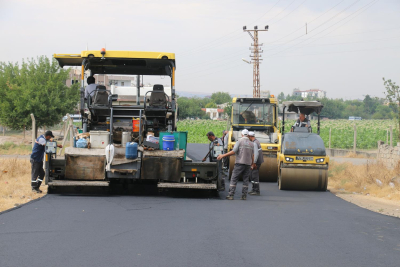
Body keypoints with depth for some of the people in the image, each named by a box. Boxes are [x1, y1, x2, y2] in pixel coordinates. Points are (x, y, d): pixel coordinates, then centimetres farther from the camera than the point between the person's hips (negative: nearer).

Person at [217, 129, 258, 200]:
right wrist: (253, 163, 25)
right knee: (245, 180, 9)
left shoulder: (239, 141, -4)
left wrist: (223, 155, -9)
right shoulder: (251, 144, 10)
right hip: (248, 164, 4)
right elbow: (252, 155, 9)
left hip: (239, 163, -4)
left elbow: (233, 151, -12)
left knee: (234, 179, -2)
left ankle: (231, 195, -9)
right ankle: (244, 196, 4)